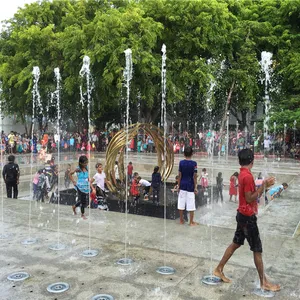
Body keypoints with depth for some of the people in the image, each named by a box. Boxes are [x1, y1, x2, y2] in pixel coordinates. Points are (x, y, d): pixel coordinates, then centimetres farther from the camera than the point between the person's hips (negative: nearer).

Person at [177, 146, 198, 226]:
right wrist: (195, 187, -2)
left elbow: (179, 175, -1)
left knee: (181, 204, 9)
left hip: (182, 185, 3)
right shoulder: (194, 163, -8)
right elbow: (194, 176, -8)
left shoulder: (181, 162, -2)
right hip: (190, 186, -2)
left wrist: (179, 186, 7)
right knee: (191, 205, 4)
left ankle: (181, 220, 18)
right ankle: (191, 222, 10)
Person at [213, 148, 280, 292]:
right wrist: (263, 186, -18)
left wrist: (265, 185, 10)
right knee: (257, 249, 2)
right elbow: (250, 199, -21)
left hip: (243, 215, 9)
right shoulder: (247, 176, -21)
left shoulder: (243, 174, 9)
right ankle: (264, 282, 15)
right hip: (248, 217, -9)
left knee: (236, 243, 16)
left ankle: (219, 270, 23)